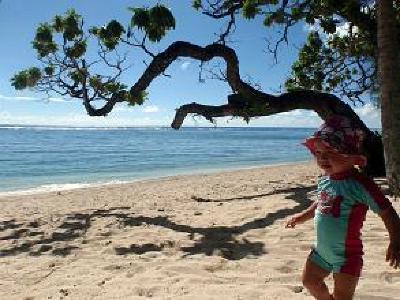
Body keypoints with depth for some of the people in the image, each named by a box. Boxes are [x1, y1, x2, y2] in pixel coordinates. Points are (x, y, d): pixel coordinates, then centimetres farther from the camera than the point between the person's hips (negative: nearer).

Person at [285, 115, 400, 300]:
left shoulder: (361, 185, -23)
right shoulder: (325, 180, -2)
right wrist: (302, 216, 20)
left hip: (347, 256, -7)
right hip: (321, 250, 7)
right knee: (309, 280, 21)